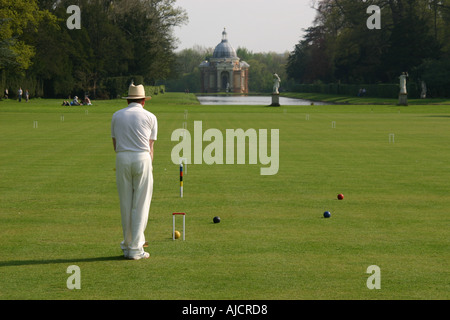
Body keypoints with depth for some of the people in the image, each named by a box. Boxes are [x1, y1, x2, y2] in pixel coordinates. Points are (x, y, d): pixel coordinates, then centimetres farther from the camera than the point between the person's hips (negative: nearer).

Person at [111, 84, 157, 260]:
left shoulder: (117, 116, 15)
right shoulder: (150, 117, 9)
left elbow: (115, 144, 15)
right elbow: (150, 147, 7)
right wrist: (149, 167, 13)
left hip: (122, 159, 2)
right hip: (142, 158, -2)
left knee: (126, 204, 9)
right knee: (141, 204, 0)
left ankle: (128, 244, 17)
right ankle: (135, 249, -2)